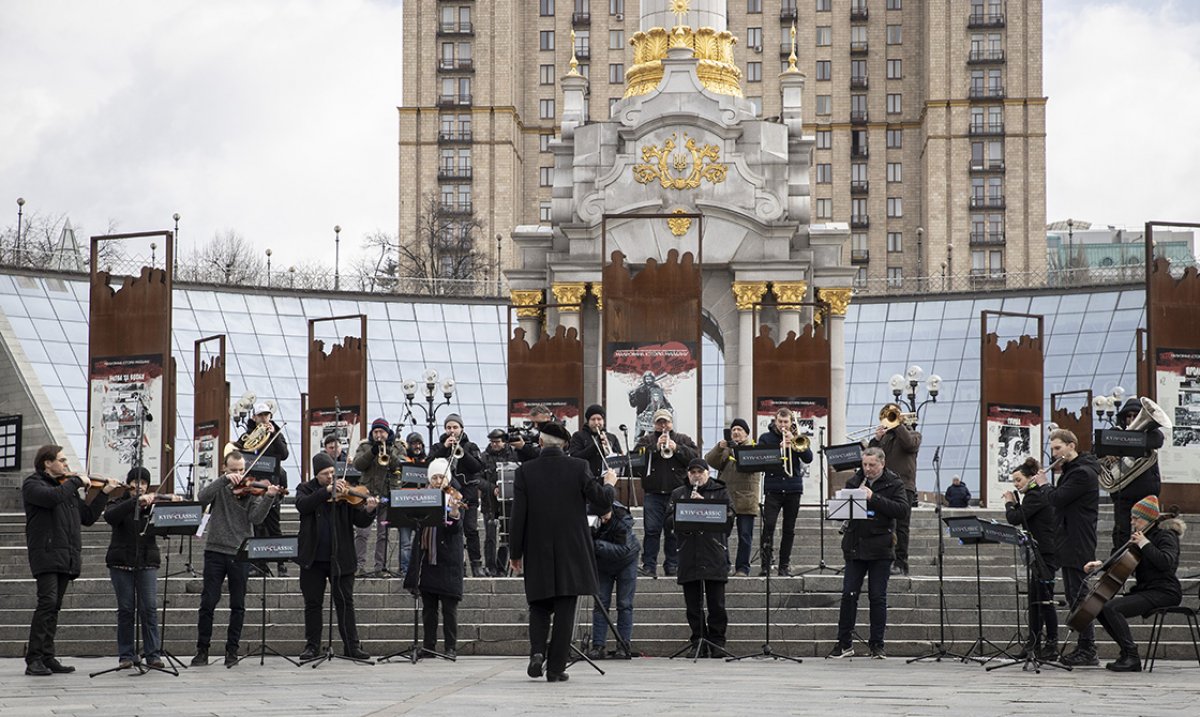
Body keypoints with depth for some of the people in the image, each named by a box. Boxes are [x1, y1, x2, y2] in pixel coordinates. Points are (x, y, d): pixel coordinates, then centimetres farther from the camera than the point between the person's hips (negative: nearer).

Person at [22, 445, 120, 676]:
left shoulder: (68, 487, 22)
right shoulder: (32, 484, 0)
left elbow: (88, 516, 23)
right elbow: (52, 497, -22)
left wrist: (105, 493, 17)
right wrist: (76, 481, -11)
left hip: (66, 557, 7)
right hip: (46, 554, -7)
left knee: (54, 607, 7)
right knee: (47, 601, -17)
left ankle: (48, 658, 8)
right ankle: (33, 659, -17)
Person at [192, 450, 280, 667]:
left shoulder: (251, 491, 4)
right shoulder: (219, 487, 6)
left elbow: (256, 518, -10)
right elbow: (202, 498, -14)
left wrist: (269, 497, -25)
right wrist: (225, 480, -22)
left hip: (241, 553, 0)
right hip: (215, 551, 0)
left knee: (238, 606, 4)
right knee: (208, 602, -1)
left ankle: (232, 650, 13)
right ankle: (202, 650, 7)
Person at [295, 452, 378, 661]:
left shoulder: (345, 491, 2)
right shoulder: (306, 489, 5)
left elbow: (360, 522, -4)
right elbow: (303, 505, -18)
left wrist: (369, 510, -26)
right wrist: (327, 490, -26)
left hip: (340, 557, -1)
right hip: (313, 558, 1)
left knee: (345, 602, 2)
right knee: (313, 603, 7)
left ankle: (352, 646, 5)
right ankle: (312, 646, 16)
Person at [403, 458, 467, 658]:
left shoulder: (454, 498, -2)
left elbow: (455, 528, -14)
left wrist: (454, 511, -34)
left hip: (447, 558, -4)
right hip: (426, 557, 4)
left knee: (449, 606, -4)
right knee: (428, 606, 9)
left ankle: (451, 647, 1)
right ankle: (429, 646, 15)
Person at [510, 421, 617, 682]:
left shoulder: (525, 472, -4)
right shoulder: (579, 467, -5)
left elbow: (518, 516, -5)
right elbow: (602, 503, -4)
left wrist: (515, 553, 4)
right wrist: (608, 484, 17)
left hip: (537, 552, 1)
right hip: (572, 552, 0)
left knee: (539, 605, 14)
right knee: (565, 610, 5)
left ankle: (537, 651, -9)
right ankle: (556, 668, 4)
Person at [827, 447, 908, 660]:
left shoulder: (893, 484, 0)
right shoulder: (853, 482, 9)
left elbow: (902, 509, -13)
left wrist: (874, 498, -19)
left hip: (880, 548, -2)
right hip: (855, 546, 2)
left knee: (878, 597, 1)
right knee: (849, 594, 0)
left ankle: (877, 645, 9)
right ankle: (844, 644, 7)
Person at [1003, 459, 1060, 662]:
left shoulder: (1036, 497, -14)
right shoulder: (1038, 495, 18)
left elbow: (1015, 518, -20)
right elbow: (1022, 518, 20)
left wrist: (1009, 503, -1)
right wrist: (1015, 502, 8)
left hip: (1044, 554, -11)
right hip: (1038, 554, 11)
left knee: (1044, 599, -9)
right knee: (1034, 599, 12)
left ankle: (1051, 645, -8)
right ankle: (1034, 643, 16)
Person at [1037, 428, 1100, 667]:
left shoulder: (1083, 473, -16)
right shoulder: (1071, 470, 18)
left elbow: (1057, 499, -20)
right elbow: (1061, 498, 20)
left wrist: (1044, 484, -3)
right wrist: (1049, 484, 6)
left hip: (1078, 545, -11)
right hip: (1069, 544, 11)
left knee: (1079, 595, -9)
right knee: (1073, 595, 12)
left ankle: (1088, 652, -8)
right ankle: (1083, 647, 17)